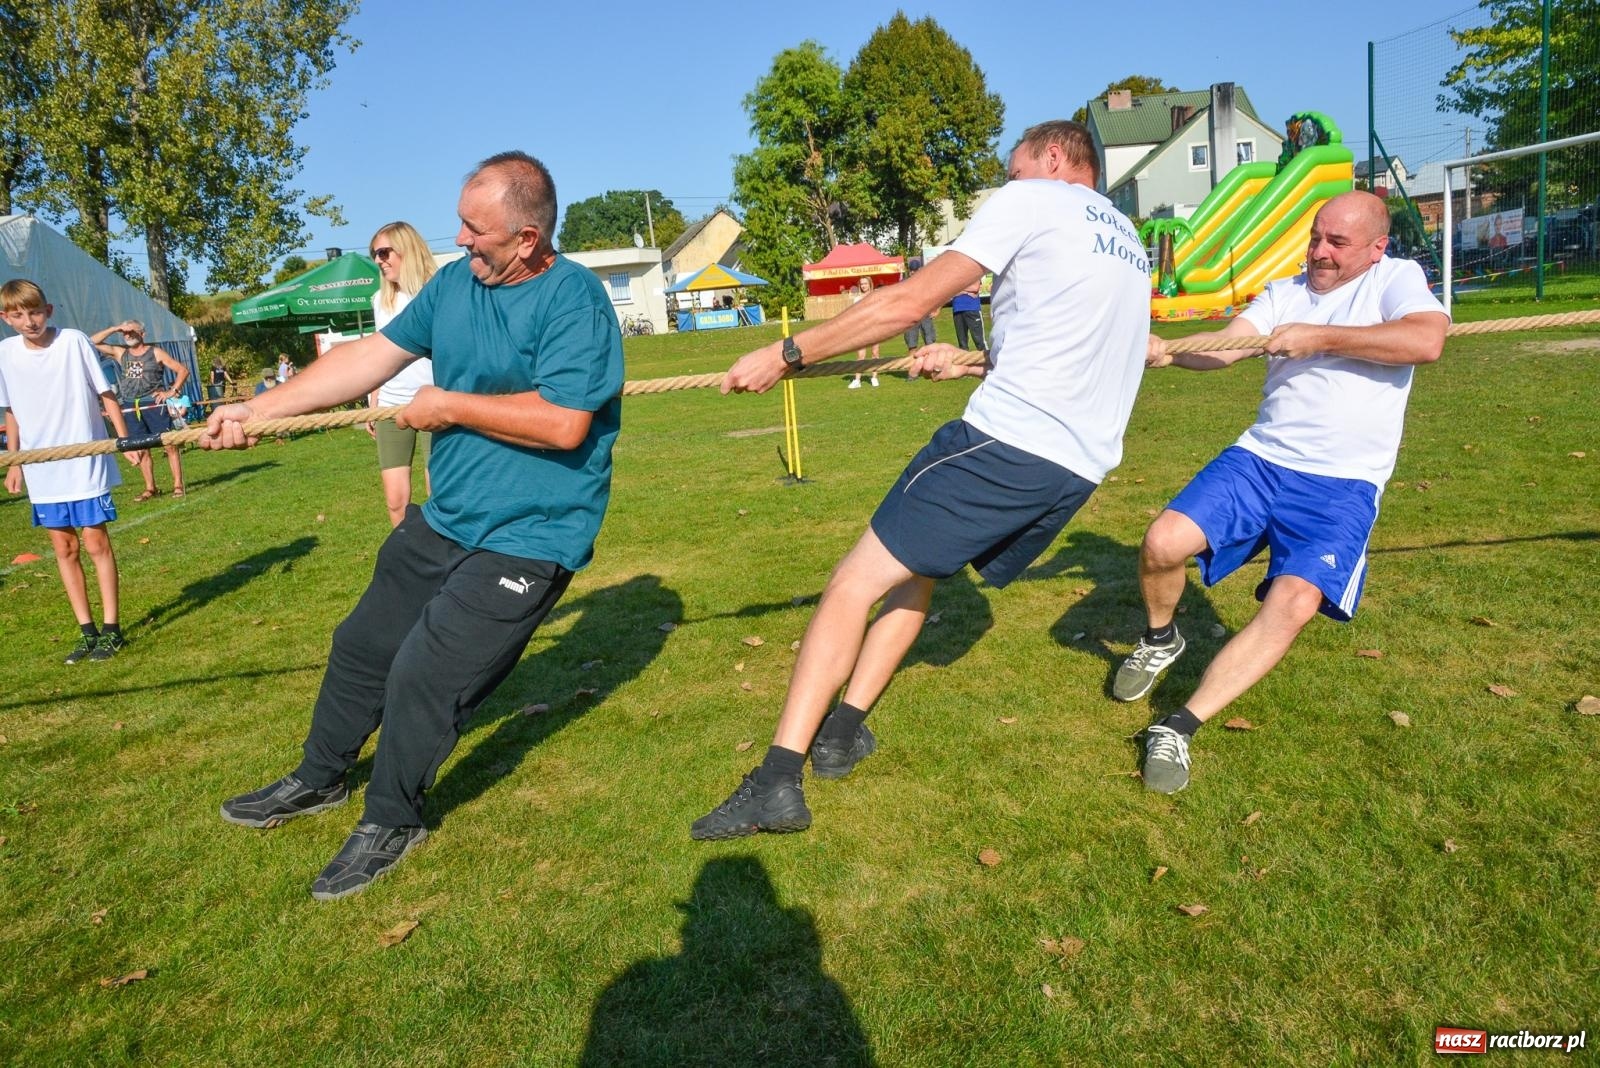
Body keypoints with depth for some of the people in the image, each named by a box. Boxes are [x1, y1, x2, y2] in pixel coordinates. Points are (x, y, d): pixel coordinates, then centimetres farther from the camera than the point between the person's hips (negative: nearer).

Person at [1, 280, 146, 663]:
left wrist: (125, 439, -11)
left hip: (87, 463, -4)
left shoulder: (74, 342, -8)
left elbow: (106, 394, -3)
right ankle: (86, 630, 17)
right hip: (42, 470, 4)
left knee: (95, 542, -1)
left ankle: (110, 628, 10)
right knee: (64, 548, 8)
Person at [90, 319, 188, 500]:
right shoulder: (120, 353, 13)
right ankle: (150, 488, 12)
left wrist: (172, 391, -7)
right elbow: (93, 342, 10)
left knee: (169, 444, -8)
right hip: (131, 407, 4)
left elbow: (183, 370, 1)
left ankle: (178, 485, -4)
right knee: (140, 448, 6)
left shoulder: (155, 352, 2)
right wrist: (114, 329, 1)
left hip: (154, 404, -4)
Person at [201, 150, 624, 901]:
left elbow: (563, 423, -28)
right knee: (363, 646, 19)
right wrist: (258, 409, 3)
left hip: (527, 538, -8)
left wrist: (449, 405, -17)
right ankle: (318, 781, 43)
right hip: (444, 520, 8)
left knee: (424, 673, -9)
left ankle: (390, 822, 19)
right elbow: (373, 355, 6)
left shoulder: (574, 299, -19)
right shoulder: (455, 282, 3)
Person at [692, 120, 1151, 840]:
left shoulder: (1031, 199, 2)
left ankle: (778, 779, -10)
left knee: (856, 582, -5)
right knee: (915, 562, 23)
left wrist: (786, 354, -4)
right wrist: (972, 362, 31)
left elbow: (911, 301, -7)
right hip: (1081, 468, 9)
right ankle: (844, 727, 18)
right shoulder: (1129, 241, 26)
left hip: (1006, 440, -8)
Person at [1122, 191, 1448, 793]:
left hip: (1343, 484, -3)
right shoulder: (1284, 292, 14)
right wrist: (1168, 353, -25)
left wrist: (1317, 337, -17)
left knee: (1294, 602, -25)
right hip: (1260, 460, 4)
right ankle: (1160, 642, 15)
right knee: (1162, 542, -18)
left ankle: (1179, 729, -19)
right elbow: (1223, 349, -3)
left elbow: (1427, 341, -18)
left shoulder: (1396, 279, 3)